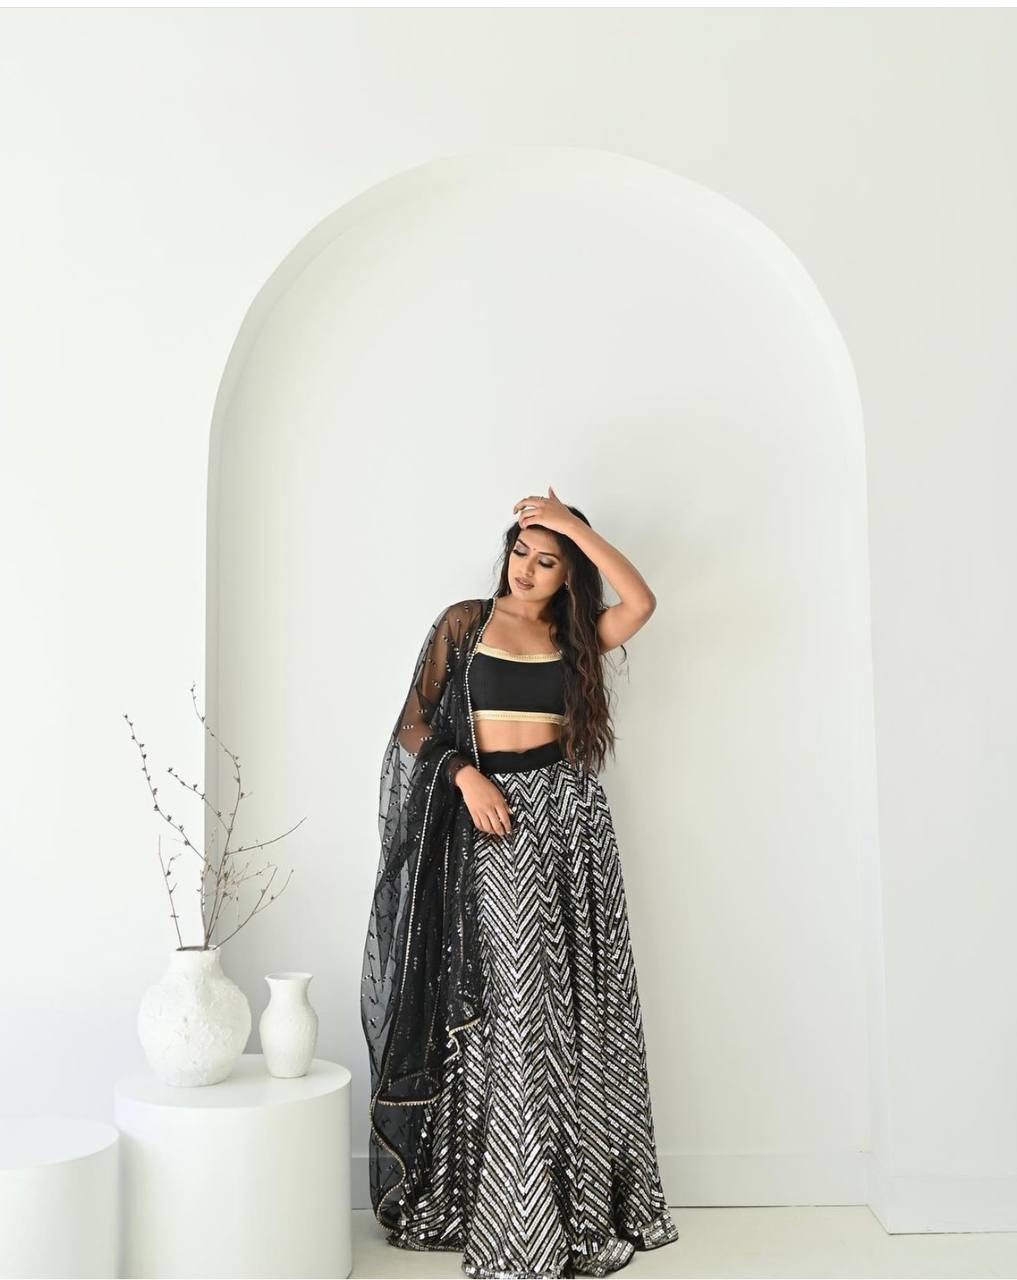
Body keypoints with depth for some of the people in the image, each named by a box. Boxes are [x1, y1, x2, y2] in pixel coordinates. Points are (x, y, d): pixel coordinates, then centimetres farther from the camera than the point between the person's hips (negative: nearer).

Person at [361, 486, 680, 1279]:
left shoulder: (575, 635, 10)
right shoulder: (465, 622, 6)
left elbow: (642, 601, -8)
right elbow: (416, 721, 2)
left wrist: (574, 524, -8)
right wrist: (465, 774, -14)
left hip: (568, 820, 3)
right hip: (490, 823, -2)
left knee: (574, 1006, 4)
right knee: (504, 1008, -4)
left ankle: (584, 1206, 16)